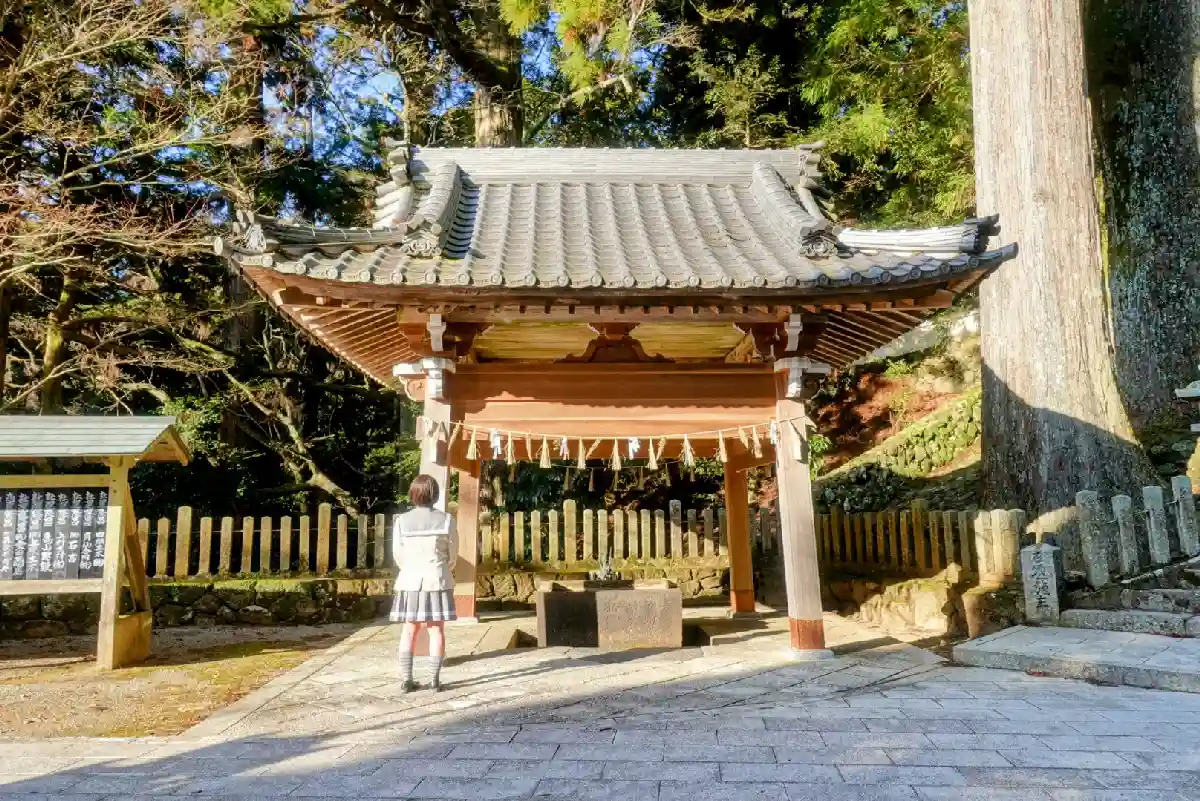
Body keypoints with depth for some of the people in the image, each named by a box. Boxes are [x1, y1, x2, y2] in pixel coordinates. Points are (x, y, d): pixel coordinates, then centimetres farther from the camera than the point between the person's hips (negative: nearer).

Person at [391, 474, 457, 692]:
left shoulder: (401, 521, -6)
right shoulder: (446, 520, -7)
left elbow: (398, 556, 1)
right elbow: (453, 554, 0)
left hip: (410, 580, 1)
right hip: (437, 580, -1)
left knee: (409, 630, 9)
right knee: (436, 629, 5)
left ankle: (406, 680, 9)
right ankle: (434, 680, 5)